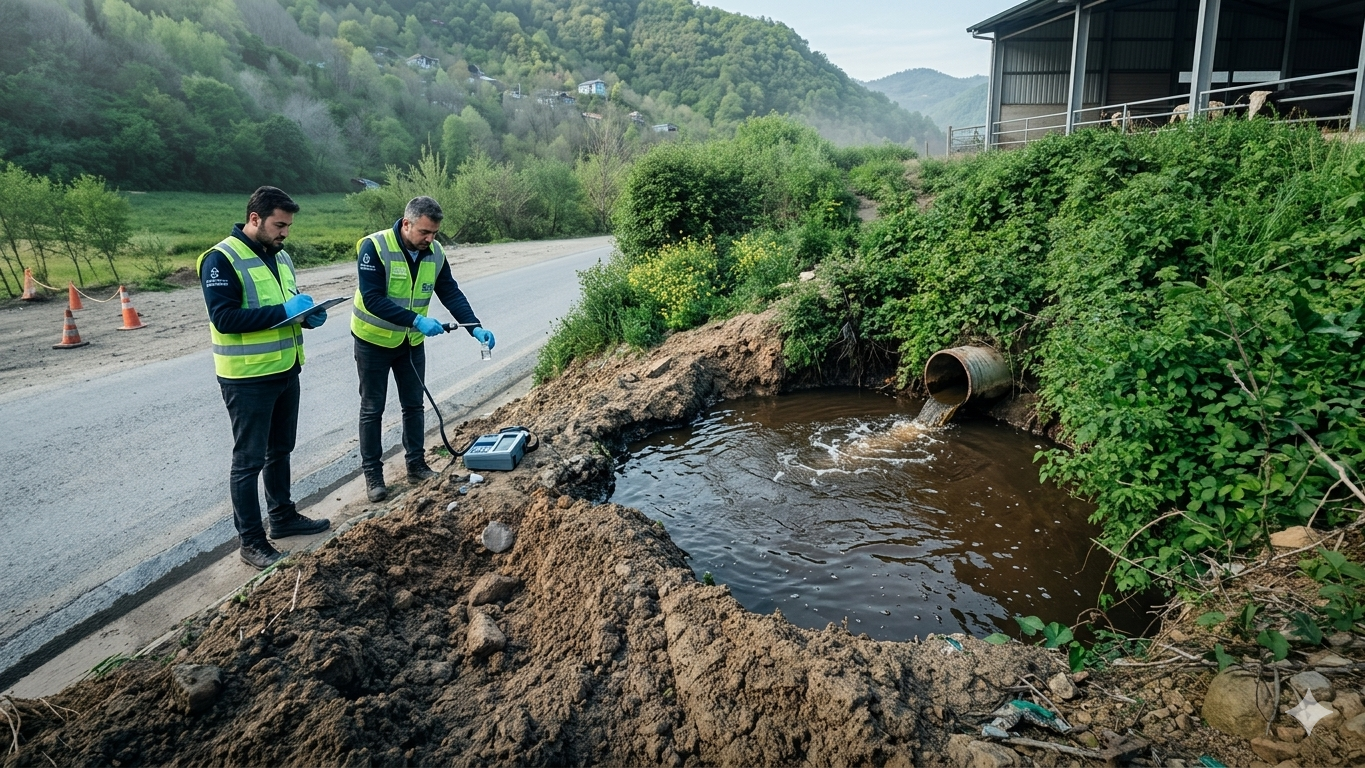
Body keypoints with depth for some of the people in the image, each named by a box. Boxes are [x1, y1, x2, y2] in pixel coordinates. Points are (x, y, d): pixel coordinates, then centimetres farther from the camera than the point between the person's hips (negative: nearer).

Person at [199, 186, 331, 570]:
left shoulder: (280, 256, 10)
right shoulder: (222, 259, -16)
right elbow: (224, 317, -24)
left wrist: (307, 315, -2)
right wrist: (283, 312, -27)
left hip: (286, 371, 8)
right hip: (248, 379, -8)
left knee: (280, 450, 20)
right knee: (249, 461, 2)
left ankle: (283, 517, 36)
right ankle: (252, 542, 12)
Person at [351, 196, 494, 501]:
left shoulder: (434, 253, -8)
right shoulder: (374, 247, -25)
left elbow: (452, 294, -7)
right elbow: (372, 299, -30)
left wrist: (476, 329, -22)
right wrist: (417, 320, -38)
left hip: (412, 342, 5)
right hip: (374, 342, -5)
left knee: (414, 405, 13)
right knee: (373, 409, 5)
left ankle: (416, 465, 26)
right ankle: (372, 473, 17)